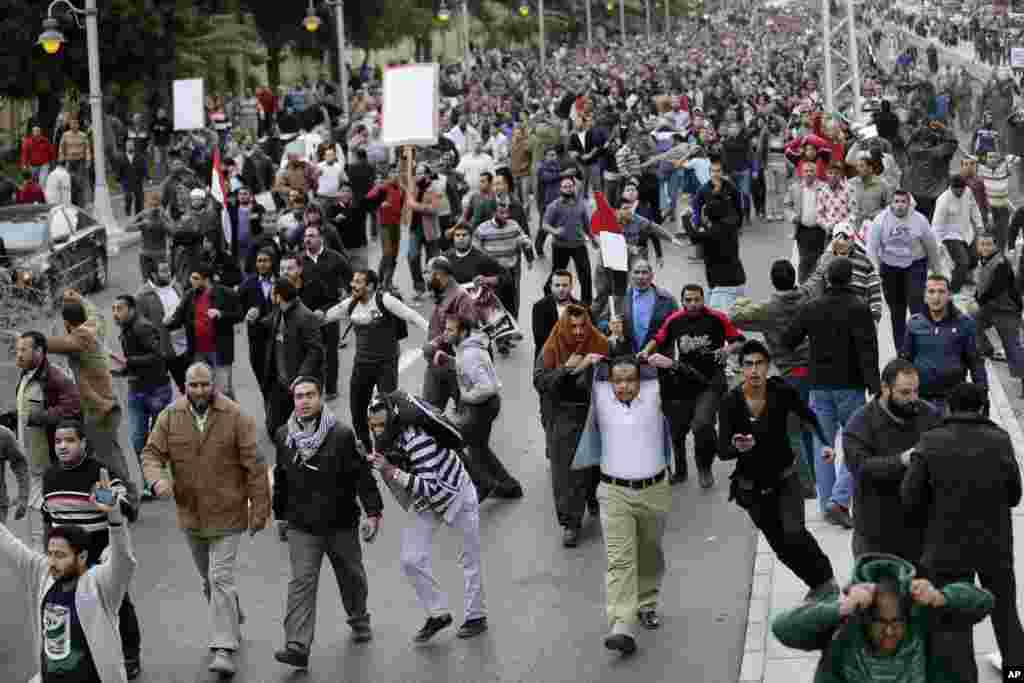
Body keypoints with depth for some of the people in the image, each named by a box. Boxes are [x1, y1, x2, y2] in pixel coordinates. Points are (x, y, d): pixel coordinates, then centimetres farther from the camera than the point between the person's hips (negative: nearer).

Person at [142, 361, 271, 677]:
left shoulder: (235, 417, -11)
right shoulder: (170, 417, -3)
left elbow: (254, 466, -9)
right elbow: (151, 453, -3)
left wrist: (259, 509, -10)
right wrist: (158, 478, -25)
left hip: (226, 514, -4)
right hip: (190, 514, 4)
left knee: (221, 578, -11)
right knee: (208, 580, 19)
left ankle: (225, 649, -9)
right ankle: (232, 622, 43)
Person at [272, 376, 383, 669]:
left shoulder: (342, 435, -11)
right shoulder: (283, 437, 1)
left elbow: (362, 474, -11)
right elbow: (281, 479, 13)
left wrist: (373, 512, -17)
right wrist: (281, 515, 18)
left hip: (341, 523, -1)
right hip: (302, 526, 1)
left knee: (351, 576, 18)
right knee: (301, 582, -11)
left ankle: (359, 621, 45)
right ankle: (297, 647, -17)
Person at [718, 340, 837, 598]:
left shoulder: (782, 392, -17)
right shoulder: (731, 402, -18)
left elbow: (809, 417, 4)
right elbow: (722, 451, -21)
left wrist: (826, 442, -11)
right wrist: (738, 448, -43)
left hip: (785, 478, -1)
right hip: (752, 485, 1)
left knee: (794, 533, -22)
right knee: (781, 546, 10)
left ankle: (825, 578, 1)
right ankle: (818, 583, 33)